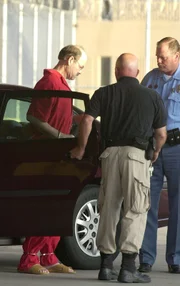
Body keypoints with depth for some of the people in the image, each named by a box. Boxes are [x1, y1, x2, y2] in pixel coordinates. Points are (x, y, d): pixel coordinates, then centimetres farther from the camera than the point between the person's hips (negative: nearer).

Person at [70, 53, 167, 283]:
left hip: (110, 152, 2)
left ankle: (106, 264, 12)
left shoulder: (104, 93, 9)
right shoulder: (152, 97, 8)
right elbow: (161, 134, 12)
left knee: (108, 208, 11)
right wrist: (156, 152, 33)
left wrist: (81, 149, 12)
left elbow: (87, 121, -3)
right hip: (136, 154, -2)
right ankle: (128, 267, -10)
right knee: (135, 210, -2)